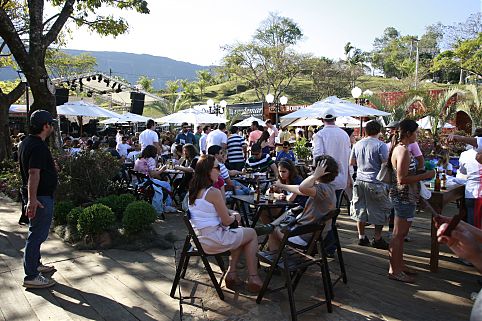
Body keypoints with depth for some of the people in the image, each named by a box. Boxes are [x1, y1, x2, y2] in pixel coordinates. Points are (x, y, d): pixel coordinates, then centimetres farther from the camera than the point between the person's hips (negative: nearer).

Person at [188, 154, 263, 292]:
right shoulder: (213, 192, -20)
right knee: (252, 234, 12)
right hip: (213, 240, -8)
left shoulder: (193, 190, 6)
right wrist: (235, 216, 7)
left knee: (240, 233, 27)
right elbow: (227, 221, -14)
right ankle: (253, 278, 13)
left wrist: (231, 213, 7)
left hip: (198, 238, 8)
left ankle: (232, 273, 23)